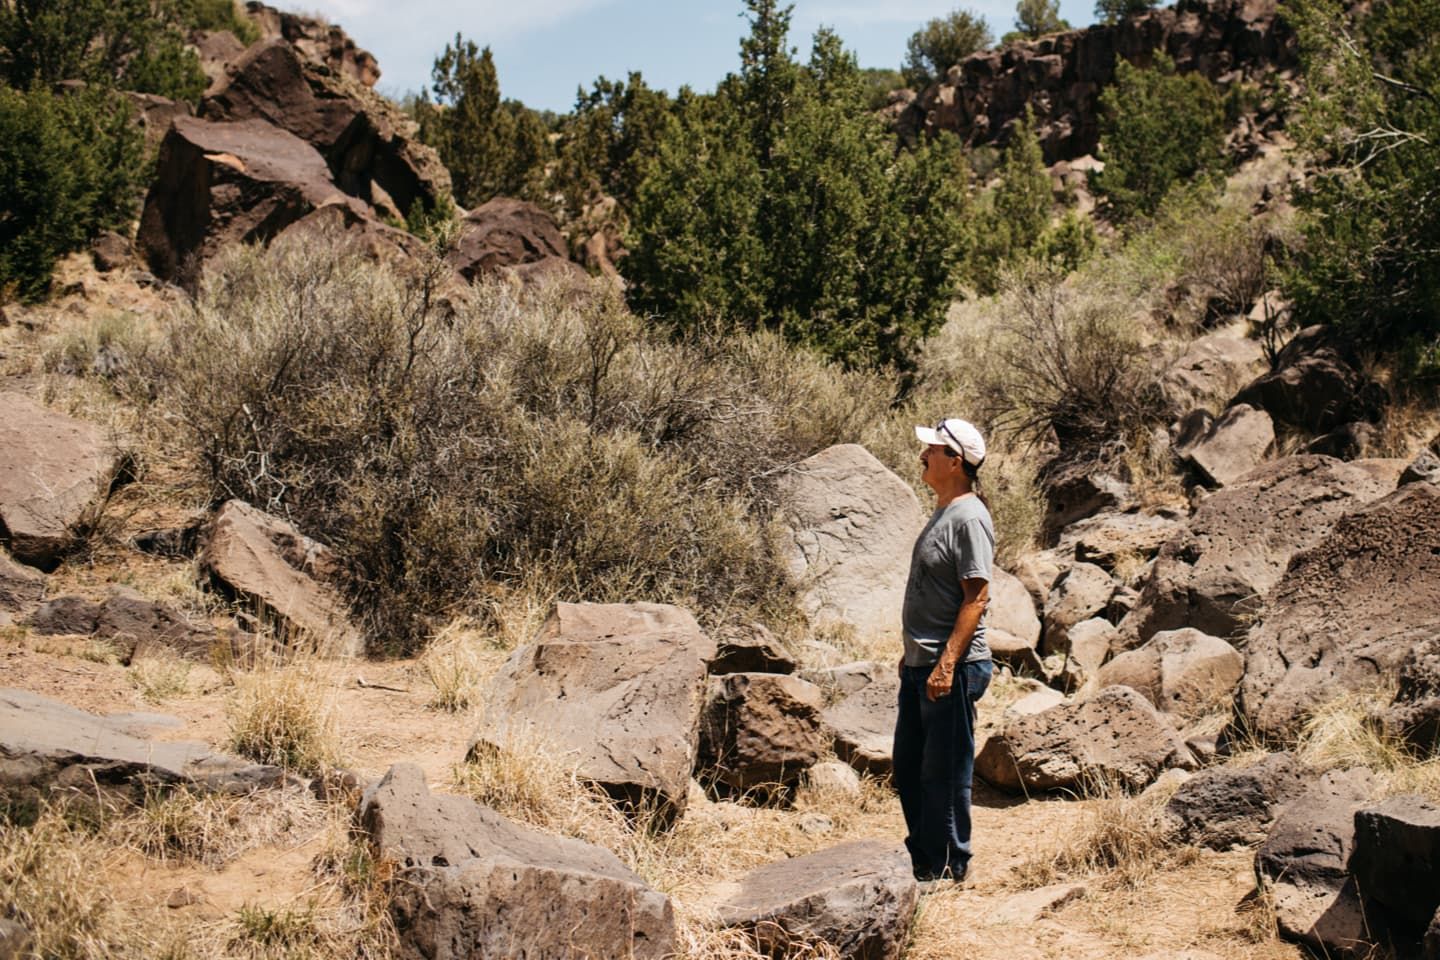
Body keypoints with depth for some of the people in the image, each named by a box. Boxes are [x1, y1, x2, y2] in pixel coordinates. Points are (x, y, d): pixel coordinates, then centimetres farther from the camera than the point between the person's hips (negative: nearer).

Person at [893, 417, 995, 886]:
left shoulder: (969, 519, -16)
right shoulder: (942, 513, 14)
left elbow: (976, 598, -21)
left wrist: (947, 663, -25)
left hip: (951, 669, -10)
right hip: (920, 666, 10)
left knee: (945, 772, 0)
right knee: (908, 766, 17)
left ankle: (947, 868, 12)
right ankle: (921, 856, 30)